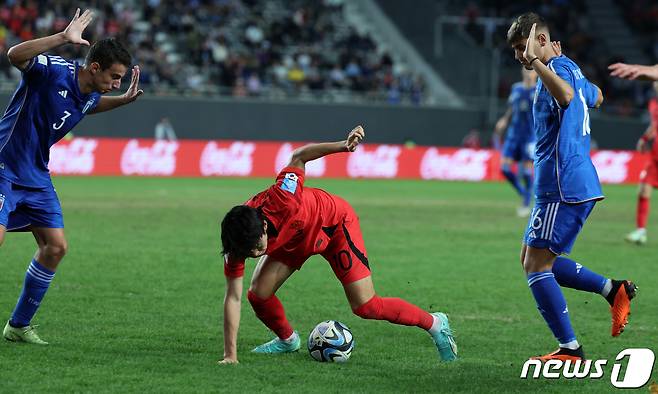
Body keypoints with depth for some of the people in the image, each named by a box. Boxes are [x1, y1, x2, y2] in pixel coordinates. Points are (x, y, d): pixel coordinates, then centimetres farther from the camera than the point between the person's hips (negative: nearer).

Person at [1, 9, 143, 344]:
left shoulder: (90, 95, 4)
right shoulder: (52, 71, -20)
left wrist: (124, 99, 13)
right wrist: (64, 38, -46)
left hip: (36, 176, 8)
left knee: (55, 247, 1)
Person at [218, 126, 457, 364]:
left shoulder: (280, 200, -43)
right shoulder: (237, 241, -31)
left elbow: (298, 157, -25)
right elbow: (233, 297, -27)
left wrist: (343, 145, -32)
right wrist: (230, 354, -31)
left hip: (334, 222, -4)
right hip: (291, 240, 4)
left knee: (365, 306, -10)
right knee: (258, 294, -11)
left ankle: (435, 324, 10)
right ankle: (287, 340, 21)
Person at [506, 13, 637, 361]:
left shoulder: (559, 67, -14)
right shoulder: (569, 68, 16)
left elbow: (565, 95, -39)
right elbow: (596, 97, 39)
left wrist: (535, 60, -40)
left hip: (563, 187, -10)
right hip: (578, 184, 10)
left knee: (536, 265, -8)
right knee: (533, 259, 16)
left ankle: (570, 349, -5)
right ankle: (613, 290, 13)